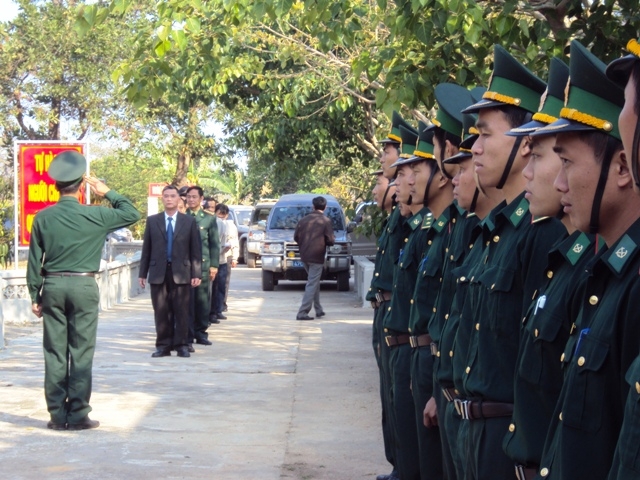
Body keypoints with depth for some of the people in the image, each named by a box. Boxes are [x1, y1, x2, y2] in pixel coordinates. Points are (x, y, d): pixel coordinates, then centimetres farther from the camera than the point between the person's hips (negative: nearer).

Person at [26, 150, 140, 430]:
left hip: (52, 286, 2)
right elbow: (131, 214, 6)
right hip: (83, 286, -2)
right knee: (81, 353, 2)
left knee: (54, 352, 6)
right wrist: (107, 193, 11)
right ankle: (78, 415, 3)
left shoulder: (43, 217, -1)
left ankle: (57, 415, 8)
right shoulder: (94, 216, -7)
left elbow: (34, 260, 3)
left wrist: (34, 296, 10)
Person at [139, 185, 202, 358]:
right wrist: (142, 273, 5)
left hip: (181, 273, -1)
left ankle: (181, 345, 6)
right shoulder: (152, 221, 9)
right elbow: (146, 249, 9)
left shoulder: (189, 221, 6)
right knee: (161, 312, 2)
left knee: (181, 312, -1)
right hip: (158, 273, 1)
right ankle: (163, 346, 8)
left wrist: (196, 274, -3)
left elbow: (196, 250, 4)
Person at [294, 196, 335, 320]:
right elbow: (330, 240, -11)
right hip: (317, 257, -6)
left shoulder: (304, 219, 6)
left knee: (314, 282, 20)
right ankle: (302, 313, -11)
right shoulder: (326, 221, -8)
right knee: (312, 285, -4)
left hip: (304, 256, 6)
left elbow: (296, 237, 9)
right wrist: (333, 239, 12)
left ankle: (318, 310, 22)